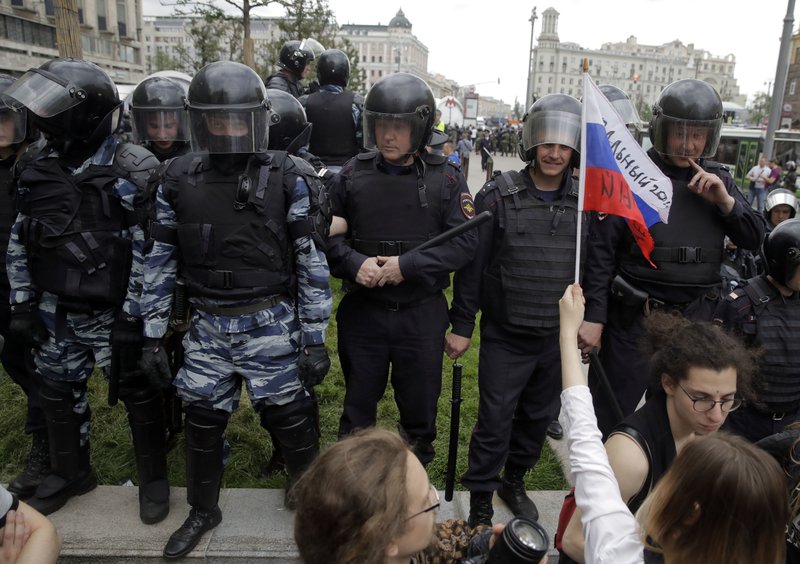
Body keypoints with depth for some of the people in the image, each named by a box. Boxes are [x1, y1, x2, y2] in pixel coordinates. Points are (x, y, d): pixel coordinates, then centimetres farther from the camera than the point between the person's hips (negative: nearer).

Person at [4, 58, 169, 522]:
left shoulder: (132, 169, -13)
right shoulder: (41, 170, 6)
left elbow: (150, 250, -16)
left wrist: (133, 315, -17)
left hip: (113, 314, -6)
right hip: (55, 313, 7)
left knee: (137, 394, 7)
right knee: (59, 395, 19)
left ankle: (154, 478, 25)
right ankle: (71, 472, 41)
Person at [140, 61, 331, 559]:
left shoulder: (288, 179, -8)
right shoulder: (179, 179, 1)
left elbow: (313, 264, -7)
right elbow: (162, 260, 7)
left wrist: (315, 340, -7)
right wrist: (154, 335, 7)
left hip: (271, 325, -3)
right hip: (208, 326, 3)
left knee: (291, 419, 7)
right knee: (203, 421, 15)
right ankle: (203, 511, 41)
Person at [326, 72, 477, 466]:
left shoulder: (446, 179, -6)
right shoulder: (353, 174, -2)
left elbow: (465, 242, -11)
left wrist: (407, 265, -20)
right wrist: (354, 263, -17)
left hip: (422, 313, -1)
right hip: (362, 311, 1)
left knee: (420, 408, 16)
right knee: (358, 408, 17)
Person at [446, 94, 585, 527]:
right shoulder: (498, 196, -9)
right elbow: (472, 264, -7)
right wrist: (461, 325, -6)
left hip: (557, 339, 4)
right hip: (506, 337, -4)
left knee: (540, 416, 17)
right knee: (495, 421, 2)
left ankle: (514, 481, 42)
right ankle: (480, 507, 21)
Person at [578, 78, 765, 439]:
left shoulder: (718, 182, 7)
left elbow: (755, 240, 8)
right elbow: (601, 251, -12)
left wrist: (725, 202, -10)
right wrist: (594, 316, -16)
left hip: (694, 318, 5)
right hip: (635, 317, -5)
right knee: (610, 414, 6)